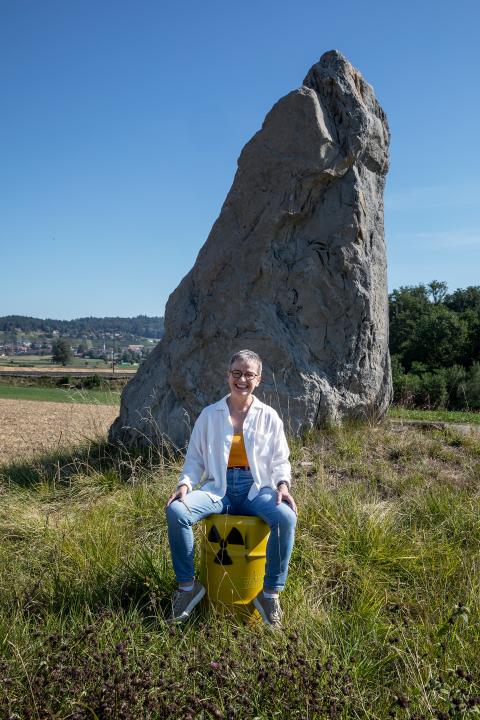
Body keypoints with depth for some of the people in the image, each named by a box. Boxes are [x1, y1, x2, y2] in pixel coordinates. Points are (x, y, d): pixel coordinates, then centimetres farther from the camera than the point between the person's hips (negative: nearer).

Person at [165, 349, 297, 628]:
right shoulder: (209, 414, 8)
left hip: (257, 489, 0)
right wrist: (185, 483, -10)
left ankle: (271, 594, -13)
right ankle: (188, 586, -7)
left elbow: (280, 460, 10)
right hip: (218, 488, 1)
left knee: (286, 517, -32)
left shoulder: (269, 416, 8)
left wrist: (283, 485, -11)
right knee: (176, 511, -27)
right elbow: (195, 458, 10)